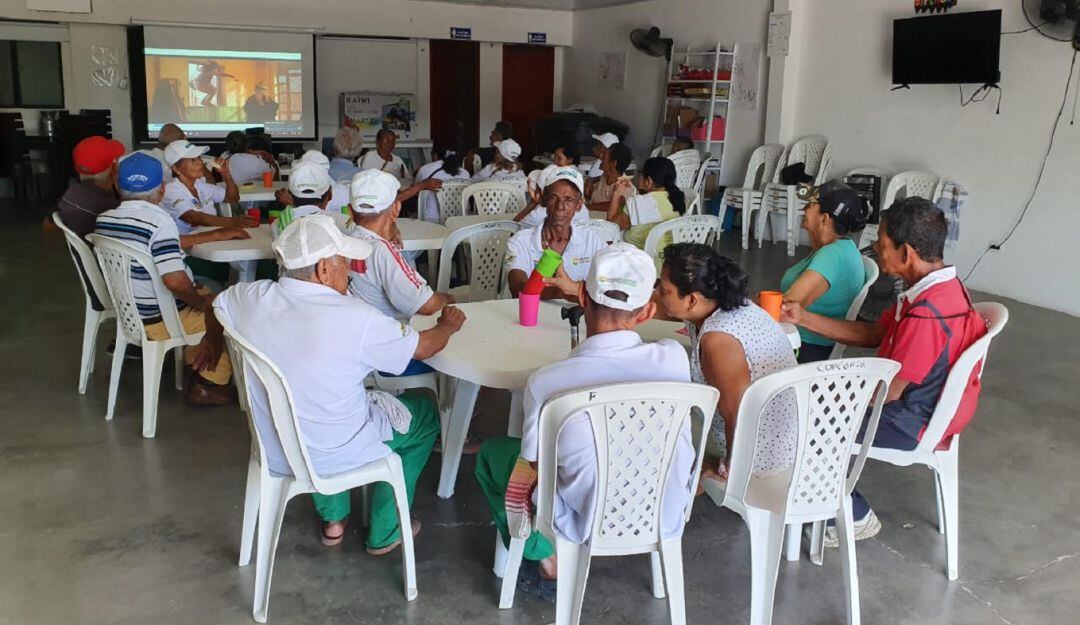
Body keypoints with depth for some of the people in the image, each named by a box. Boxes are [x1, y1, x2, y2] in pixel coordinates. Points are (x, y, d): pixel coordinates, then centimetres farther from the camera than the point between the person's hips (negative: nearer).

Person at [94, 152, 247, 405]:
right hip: (159, 322, -8)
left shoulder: (105, 219, 0)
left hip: (127, 312, 8)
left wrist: (216, 235, 13)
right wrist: (200, 302, -12)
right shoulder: (159, 221, -25)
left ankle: (196, 365, 33)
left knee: (208, 291, 28)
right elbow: (174, 280, -33)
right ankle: (210, 383, 16)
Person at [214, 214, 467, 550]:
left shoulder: (251, 297, -14)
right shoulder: (355, 317, -28)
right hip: (336, 456, -5)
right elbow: (424, 347, -12)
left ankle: (333, 520, 41)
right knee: (425, 412, 19)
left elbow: (215, 305, 11)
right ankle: (385, 533, 29)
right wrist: (448, 324, 10)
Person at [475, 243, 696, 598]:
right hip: (668, 522, 4)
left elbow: (536, 462, -9)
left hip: (590, 527, -3)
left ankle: (545, 562, 23)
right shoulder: (675, 358, -19)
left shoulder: (546, 382, -25)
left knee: (491, 454, 19)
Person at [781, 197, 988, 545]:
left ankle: (855, 517, 12)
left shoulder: (926, 314, -32)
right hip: (916, 402, 10)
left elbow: (887, 393, -26)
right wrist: (804, 318, 2)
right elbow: (873, 335, 7)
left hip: (910, 423, -10)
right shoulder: (942, 286, -1)